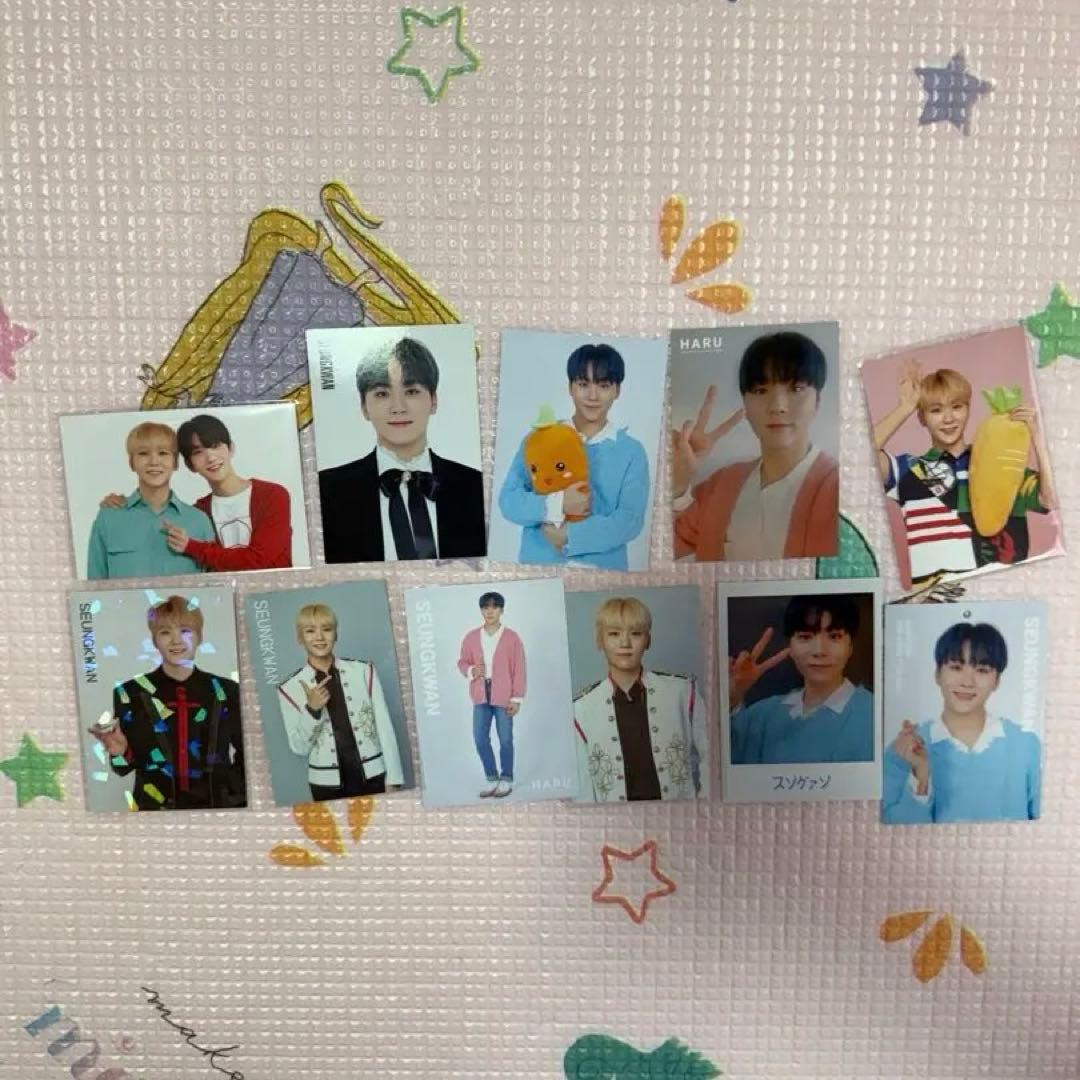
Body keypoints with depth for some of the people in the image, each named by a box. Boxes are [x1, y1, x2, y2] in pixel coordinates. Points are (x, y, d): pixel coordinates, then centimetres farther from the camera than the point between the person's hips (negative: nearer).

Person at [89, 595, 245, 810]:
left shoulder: (226, 691, -3)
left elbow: (246, 754, 6)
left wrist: (238, 799, -5)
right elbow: (125, 768, 2)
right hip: (156, 807, 0)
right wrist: (120, 752, -18)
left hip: (218, 805, 1)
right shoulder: (130, 693, -4)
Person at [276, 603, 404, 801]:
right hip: (327, 784, 0)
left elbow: (384, 727, -1)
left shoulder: (364, 671, -2)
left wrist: (392, 779, -4)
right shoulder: (290, 688, -3)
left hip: (373, 776, 0)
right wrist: (312, 710, -16)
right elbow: (299, 748, 0)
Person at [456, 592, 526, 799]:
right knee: (480, 739, 5)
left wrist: (516, 698, -7)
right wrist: (471, 670, -10)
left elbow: (519, 670, -4)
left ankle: (506, 779, 20)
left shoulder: (511, 638, -4)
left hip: (504, 697, -3)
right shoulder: (471, 637, 5)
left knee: (505, 739, 4)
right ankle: (491, 778, 22)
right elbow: (462, 661, 13)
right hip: (481, 696, 3)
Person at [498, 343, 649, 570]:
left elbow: (630, 520, -8)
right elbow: (508, 500, -5)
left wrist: (569, 536, -16)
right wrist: (555, 505, -20)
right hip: (538, 563, 0)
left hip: (603, 567, 0)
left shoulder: (631, 451, 0)